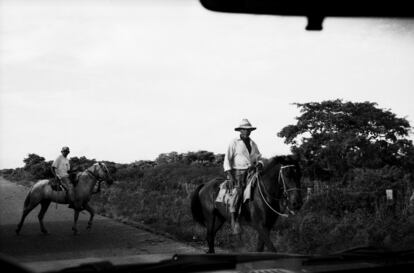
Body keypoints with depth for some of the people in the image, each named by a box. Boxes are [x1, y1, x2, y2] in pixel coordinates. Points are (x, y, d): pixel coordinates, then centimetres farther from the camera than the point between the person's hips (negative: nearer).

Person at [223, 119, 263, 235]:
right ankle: (234, 221, -24)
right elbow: (227, 159, -2)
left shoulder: (253, 143, 18)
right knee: (237, 191, -27)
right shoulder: (234, 143, 2)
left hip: (251, 172, 6)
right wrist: (230, 175, -13)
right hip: (237, 172, -6)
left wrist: (259, 164, -1)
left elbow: (258, 157, 24)